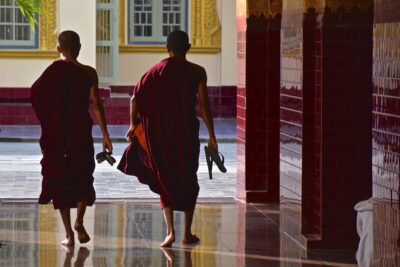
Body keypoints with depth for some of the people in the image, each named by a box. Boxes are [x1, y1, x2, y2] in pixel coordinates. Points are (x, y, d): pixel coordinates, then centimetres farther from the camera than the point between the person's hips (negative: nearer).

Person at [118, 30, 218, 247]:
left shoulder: (156, 71, 0)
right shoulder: (197, 72, -3)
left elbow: (135, 98, -6)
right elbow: (204, 105, -8)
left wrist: (134, 125, 7)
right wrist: (212, 136, -3)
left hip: (160, 134, 1)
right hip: (187, 134, -1)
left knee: (166, 180, 12)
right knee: (188, 180, 15)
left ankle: (170, 231, -2)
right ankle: (187, 233, 15)